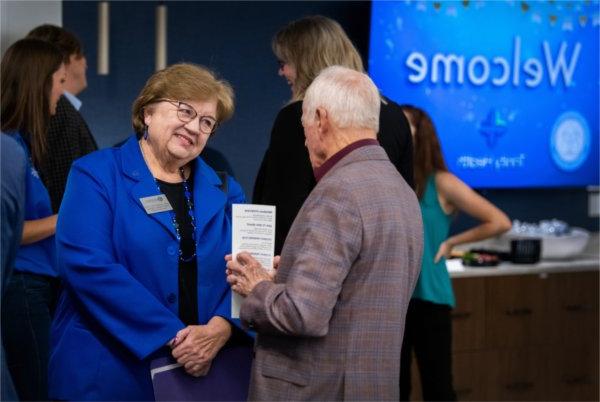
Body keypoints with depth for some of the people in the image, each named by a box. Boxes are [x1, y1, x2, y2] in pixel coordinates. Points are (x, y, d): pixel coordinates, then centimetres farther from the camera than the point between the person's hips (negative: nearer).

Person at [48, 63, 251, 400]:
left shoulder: (224, 192, 11)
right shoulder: (96, 176, -3)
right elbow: (88, 265, -15)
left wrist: (219, 329, -17)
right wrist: (172, 335, -19)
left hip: (201, 372, 4)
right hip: (111, 373, -4)